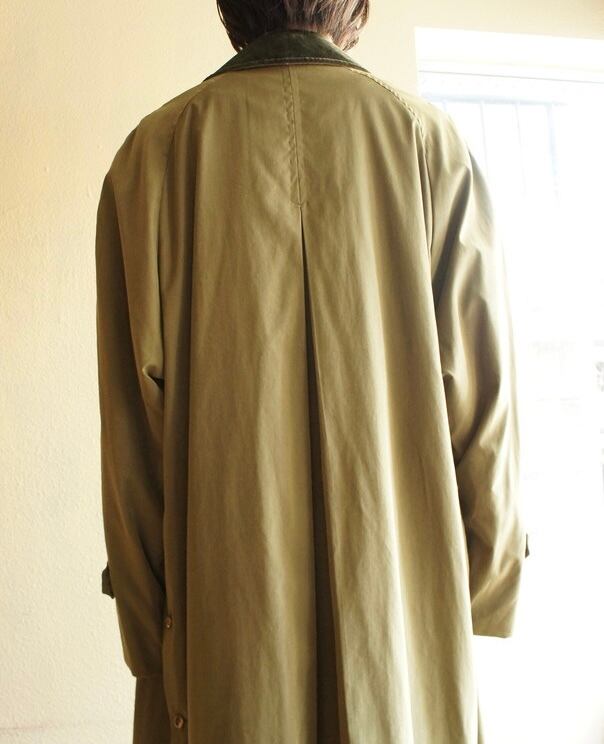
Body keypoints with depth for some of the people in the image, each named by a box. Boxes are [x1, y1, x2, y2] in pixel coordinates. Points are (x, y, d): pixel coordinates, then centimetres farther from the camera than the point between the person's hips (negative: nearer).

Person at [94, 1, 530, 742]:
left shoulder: (153, 151, -1)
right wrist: (483, 594, 8)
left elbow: (130, 422, -5)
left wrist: (145, 628, 5)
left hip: (219, 604, 1)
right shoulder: (431, 138, -1)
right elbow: (485, 391, -3)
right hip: (407, 599, 1)